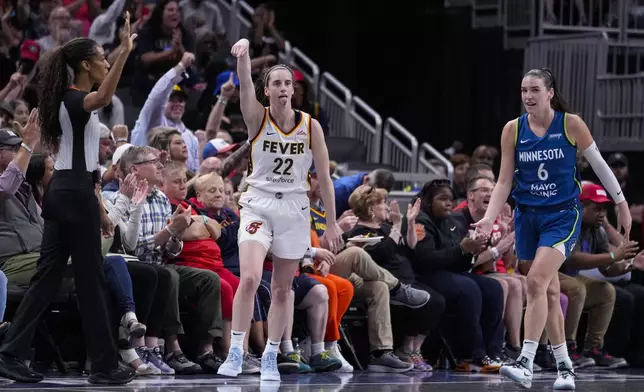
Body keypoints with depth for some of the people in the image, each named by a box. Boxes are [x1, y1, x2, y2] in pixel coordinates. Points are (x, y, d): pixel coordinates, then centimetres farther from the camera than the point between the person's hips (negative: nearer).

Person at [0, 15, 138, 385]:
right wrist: (125, 53, -49)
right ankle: (105, 365, 3)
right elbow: (103, 98, -39)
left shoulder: (72, 102, 17)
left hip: (62, 193, 10)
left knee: (48, 275, 7)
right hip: (75, 196, -10)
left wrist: (97, 208, 22)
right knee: (91, 279, -3)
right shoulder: (75, 100, -13)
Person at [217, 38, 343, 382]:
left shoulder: (310, 126, -2)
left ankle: (270, 358, 18)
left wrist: (332, 224, 1)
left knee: (282, 289, 7)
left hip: (294, 209, 2)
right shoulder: (257, 118, -5)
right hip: (258, 204, -2)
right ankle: (235, 353, -10)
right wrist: (243, 53, -44)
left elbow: (324, 177, 2)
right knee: (249, 278, -19)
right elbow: (244, 84, -24)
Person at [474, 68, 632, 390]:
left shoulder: (571, 124, -9)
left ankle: (526, 364, -25)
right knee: (549, 292, 9)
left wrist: (622, 204, 5)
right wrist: (489, 218, -11)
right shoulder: (513, 130, 0)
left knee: (536, 281, -22)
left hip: (562, 217, -4)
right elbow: (504, 181, 2)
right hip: (527, 217, 4)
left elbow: (599, 164, 1)